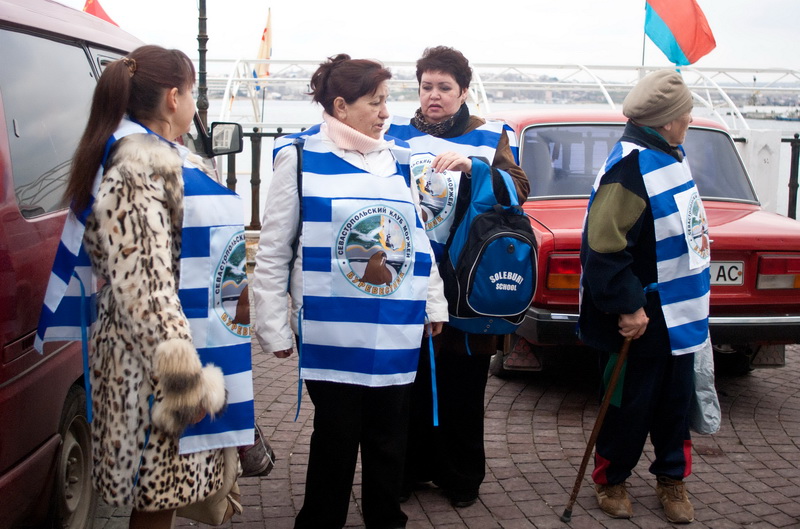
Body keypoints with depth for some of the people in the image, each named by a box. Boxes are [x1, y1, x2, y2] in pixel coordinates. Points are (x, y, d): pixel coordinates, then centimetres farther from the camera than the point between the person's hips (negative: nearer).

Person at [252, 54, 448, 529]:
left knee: (390, 437, 13)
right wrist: (274, 326, -4)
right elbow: (273, 250, -2)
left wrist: (434, 303, 15)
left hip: (398, 330, 4)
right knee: (336, 438, 4)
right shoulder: (301, 156, -3)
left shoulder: (399, 159, 11)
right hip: (332, 331, -4)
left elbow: (419, 236, 19)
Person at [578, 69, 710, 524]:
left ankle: (672, 478, 33)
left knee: (677, 402, 17)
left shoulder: (670, 156, 9)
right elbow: (603, 248, -28)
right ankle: (611, 480, 26)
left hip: (678, 315, 9)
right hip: (640, 321, -9)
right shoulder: (630, 168, -23)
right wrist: (627, 307, -23)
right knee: (631, 405, 6)